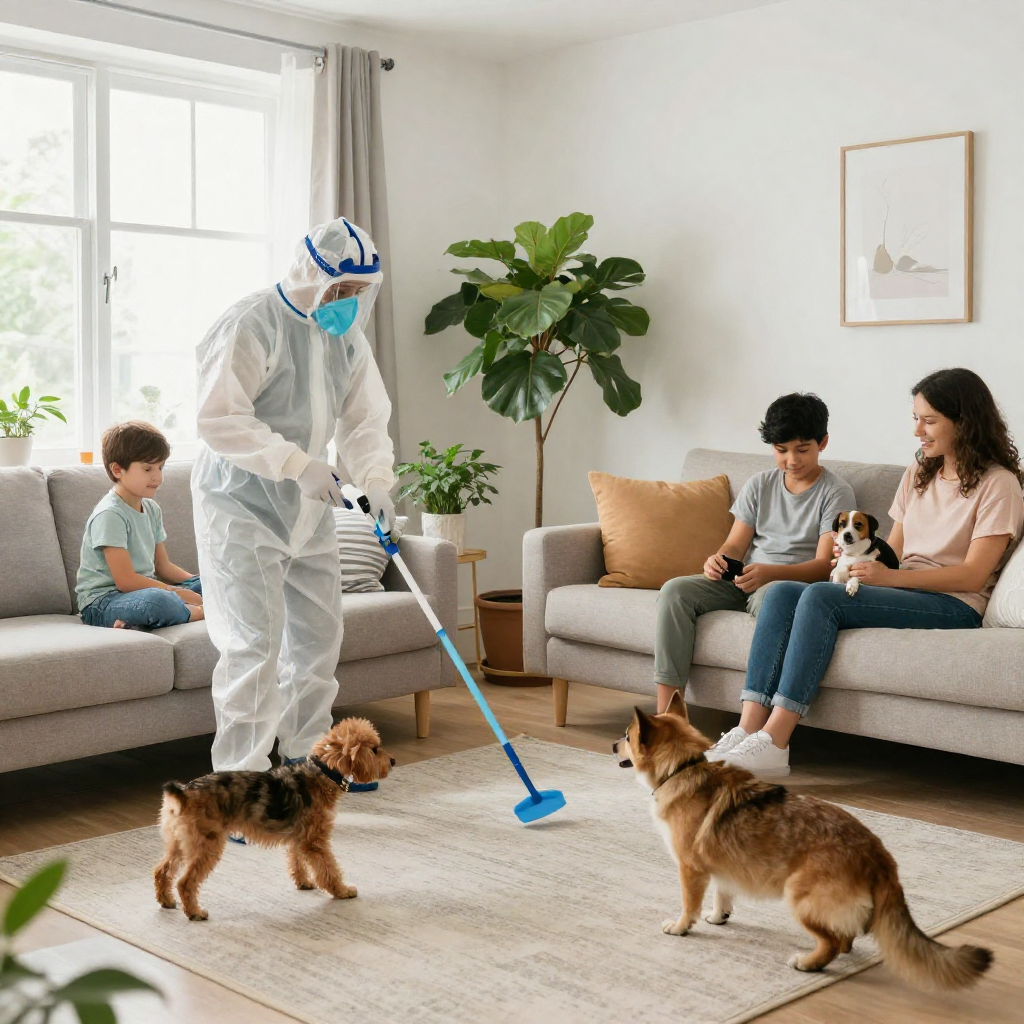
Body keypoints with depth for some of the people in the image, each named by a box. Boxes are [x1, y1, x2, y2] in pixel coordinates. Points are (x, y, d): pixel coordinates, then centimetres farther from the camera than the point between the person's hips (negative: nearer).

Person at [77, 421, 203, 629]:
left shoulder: (151, 509, 13)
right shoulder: (110, 514, -16)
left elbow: (163, 566, 18)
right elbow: (125, 581, -20)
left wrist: (202, 586, 1)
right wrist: (180, 593, -18)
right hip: (102, 602, -10)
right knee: (157, 601, -40)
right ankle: (198, 612, -9)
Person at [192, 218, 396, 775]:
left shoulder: (348, 336, 9)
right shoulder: (251, 325, -17)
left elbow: (365, 419, 9)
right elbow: (220, 421, -23)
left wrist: (377, 482, -8)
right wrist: (298, 463, -27)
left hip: (309, 511, 8)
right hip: (243, 508, -8)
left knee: (318, 634, 15)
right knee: (255, 643, -12)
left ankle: (308, 756, 32)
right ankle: (241, 777, -3)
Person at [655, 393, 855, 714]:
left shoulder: (835, 492, -2)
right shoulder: (759, 485, 13)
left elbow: (824, 565, -11)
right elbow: (736, 543, 11)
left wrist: (768, 573, -29)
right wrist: (719, 560, -16)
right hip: (745, 580, 5)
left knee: (769, 596, -40)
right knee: (675, 590, -20)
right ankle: (665, 715, -25)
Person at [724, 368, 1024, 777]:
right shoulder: (918, 475, 22)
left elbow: (973, 575, -11)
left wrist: (889, 577, -20)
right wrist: (859, 557, -6)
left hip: (953, 606, -7)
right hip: (901, 592, 8)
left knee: (821, 596, -30)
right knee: (781, 593, -17)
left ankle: (773, 744, -34)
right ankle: (748, 730, -30)